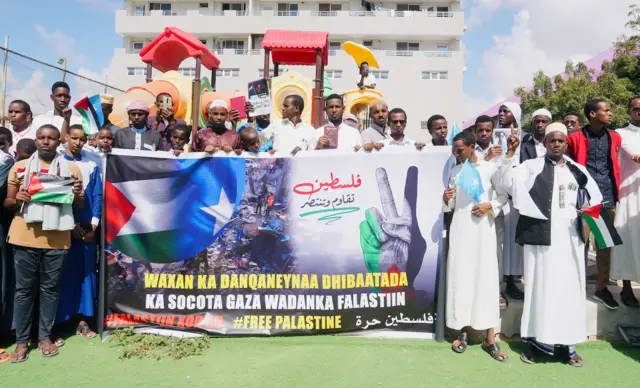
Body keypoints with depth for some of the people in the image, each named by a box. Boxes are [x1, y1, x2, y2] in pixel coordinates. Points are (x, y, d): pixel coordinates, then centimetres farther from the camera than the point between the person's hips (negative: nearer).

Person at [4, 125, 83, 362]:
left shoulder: (71, 169, 6)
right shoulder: (20, 167, 7)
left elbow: (80, 206, 9)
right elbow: (7, 203, 10)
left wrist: (77, 194, -14)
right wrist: (16, 200, -12)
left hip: (56, 238, 0)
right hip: (25, 237, 0)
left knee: (50, 288, 8)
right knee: (24, 288, 6)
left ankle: (45, 336, 19)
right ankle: (21, 340, 15)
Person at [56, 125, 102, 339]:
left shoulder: (92, 164, 8)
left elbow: (97, 195, 5)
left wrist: (93, 225, -4)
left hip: (86, 225, 2)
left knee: (86, 272, 4)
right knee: (64, 272, 0)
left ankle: (82, 321, 11)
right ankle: (58, 322, 10)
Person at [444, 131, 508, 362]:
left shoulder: (490, 168, 0)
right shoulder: (455, 171, 10)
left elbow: (503, 195, 5)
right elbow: (450, 206, 11)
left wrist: (490, 206, -12)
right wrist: (446, 199, -11)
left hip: (483, 228, -3)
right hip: (460, 228, 3)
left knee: (486, 277, -2)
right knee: (460, 278, 2)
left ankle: (490, 338, 4)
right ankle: (463, 331, 13)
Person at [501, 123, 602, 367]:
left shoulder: (578, 170, 12)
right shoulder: (532, 166, 1)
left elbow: (595, 196, 20)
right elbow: (508, 183, -14)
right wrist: (510, 153, -22)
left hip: (570, 237, 4)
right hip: (541, 236, -3)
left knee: (570, 288, 6)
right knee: (540, 287, 2)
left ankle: (568, 343, 17)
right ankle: (534, 339, 11)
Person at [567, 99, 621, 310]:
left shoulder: (614, 138, 11)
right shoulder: (575, 138, -1)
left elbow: (615, 166, 19)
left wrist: (616, 192, 12)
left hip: (608, 197, 4)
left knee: (605, 244, 9)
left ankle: (601, 288, 21)